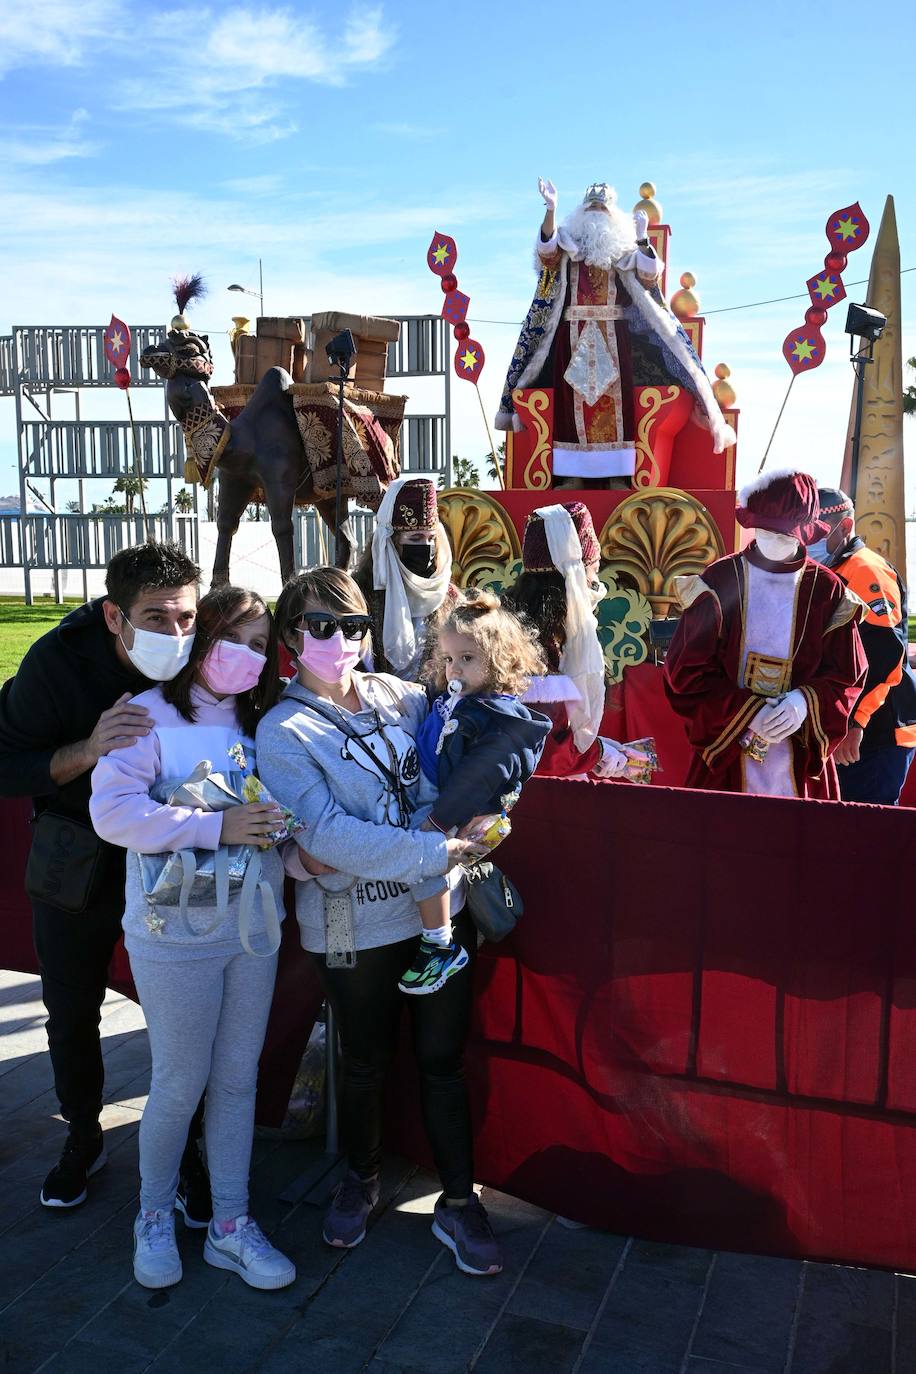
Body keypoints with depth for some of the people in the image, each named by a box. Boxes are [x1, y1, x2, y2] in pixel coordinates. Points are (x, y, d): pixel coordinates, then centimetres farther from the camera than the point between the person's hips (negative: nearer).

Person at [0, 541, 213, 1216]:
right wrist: (87, 751, -34)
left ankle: (188, 1149, 27)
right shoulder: (59, 660, -21)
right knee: (72, 1016, 14)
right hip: (76, 864, 0)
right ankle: (84, 1137, 41)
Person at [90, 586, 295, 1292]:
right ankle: (155, 1215, 33)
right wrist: (217, 827, -27)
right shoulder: (152, 716, -10)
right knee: (180, 1085, 7)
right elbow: (112, 810, -21)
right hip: (176, 934, -5)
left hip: (254, 927, 5)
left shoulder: (261, 724, 8)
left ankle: (230, 1223, 29)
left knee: (238, 1079, 13)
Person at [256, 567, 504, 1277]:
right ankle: (362, 1177, 42)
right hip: (357, 926, -3)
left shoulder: (397, 694, 3)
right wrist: (434, 853, -24)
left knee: (443, 1059, 10)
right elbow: (327, 834, -20)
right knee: (367, 1062, 16)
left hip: (441, 909, 3)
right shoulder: (283, 731, -9)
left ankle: (459, 1203, 28)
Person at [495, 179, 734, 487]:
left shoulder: (624, 247, 13)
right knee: (573, 401, -5)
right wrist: (551, 209, -22)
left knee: (616, 400, -6)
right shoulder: (567, 243, 13)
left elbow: (649, 276, -2)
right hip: (573, 337, 0)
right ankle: (571, 474, -4)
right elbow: (546, 251, -9)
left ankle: (618, 474, -5)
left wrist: (641, 239, -13)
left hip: (614, 337, 0)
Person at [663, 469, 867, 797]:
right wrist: (748, 712, -17)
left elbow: (846, 676, 3)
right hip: (726, 752, -1)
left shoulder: (826, 591, 0)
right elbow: (687, 671, -6)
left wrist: (806, 702, -17)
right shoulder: (718, 582, -5)